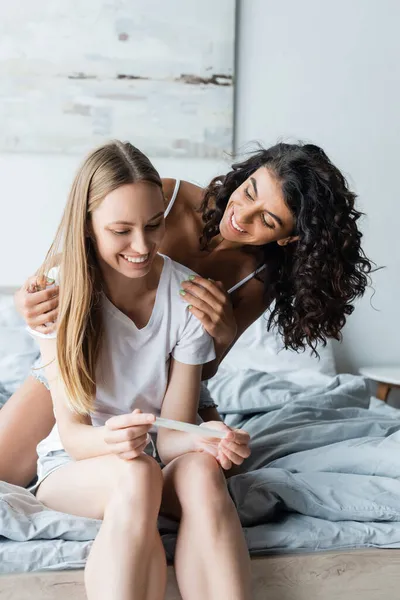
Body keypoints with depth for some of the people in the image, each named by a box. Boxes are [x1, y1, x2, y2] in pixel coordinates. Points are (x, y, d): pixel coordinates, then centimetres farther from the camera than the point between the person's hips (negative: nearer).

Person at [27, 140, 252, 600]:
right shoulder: (60, 292, -16)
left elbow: (172, 431, -13)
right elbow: (73, 432, -17)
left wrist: (207, 439, -37)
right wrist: (110, 440, -41)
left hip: (156, 456, 2)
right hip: (73, 463, -1)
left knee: (202, 471, -34)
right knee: (136, 477, -36)